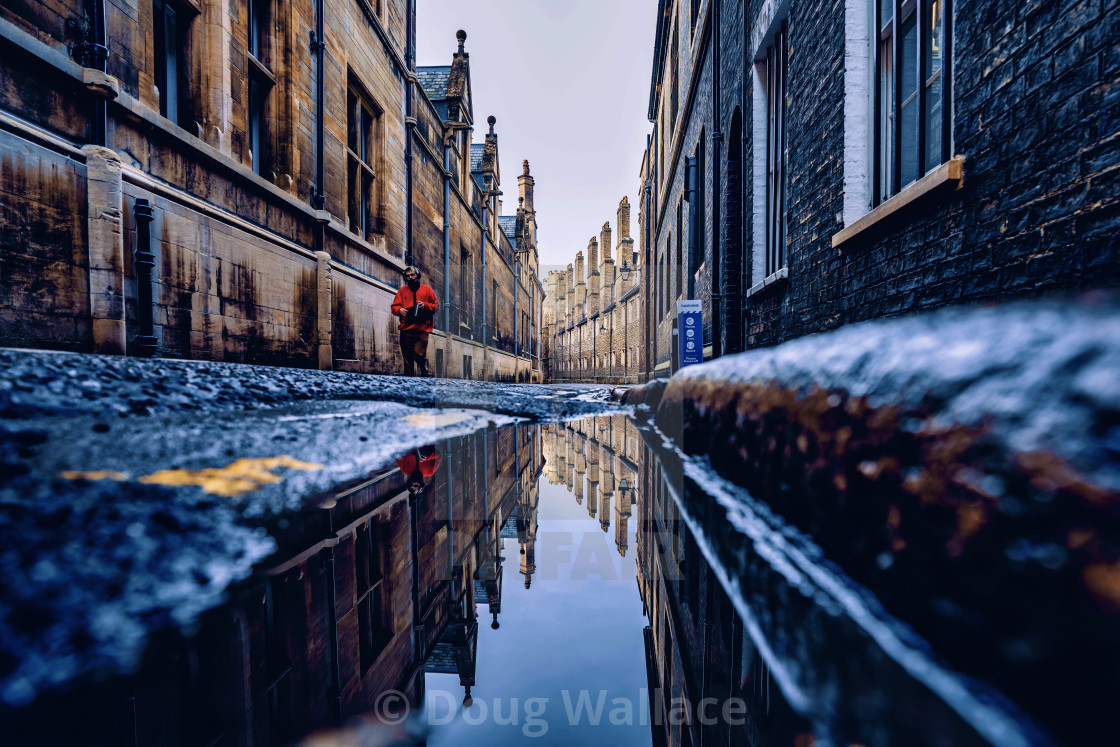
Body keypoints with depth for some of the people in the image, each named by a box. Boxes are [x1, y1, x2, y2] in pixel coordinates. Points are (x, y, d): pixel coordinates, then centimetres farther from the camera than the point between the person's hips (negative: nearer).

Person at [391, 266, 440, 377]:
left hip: (422, 330, -2)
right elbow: (394, 306, 15)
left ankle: (425, 373, 12)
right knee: (407, 358, 3)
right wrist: (399, 310, -8)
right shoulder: (402, 290, 17)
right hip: (406, 330, 2)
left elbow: (436, 305, 9)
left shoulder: (427, 290, 12)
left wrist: (425, 305, -9)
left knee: (419, 354, -13)